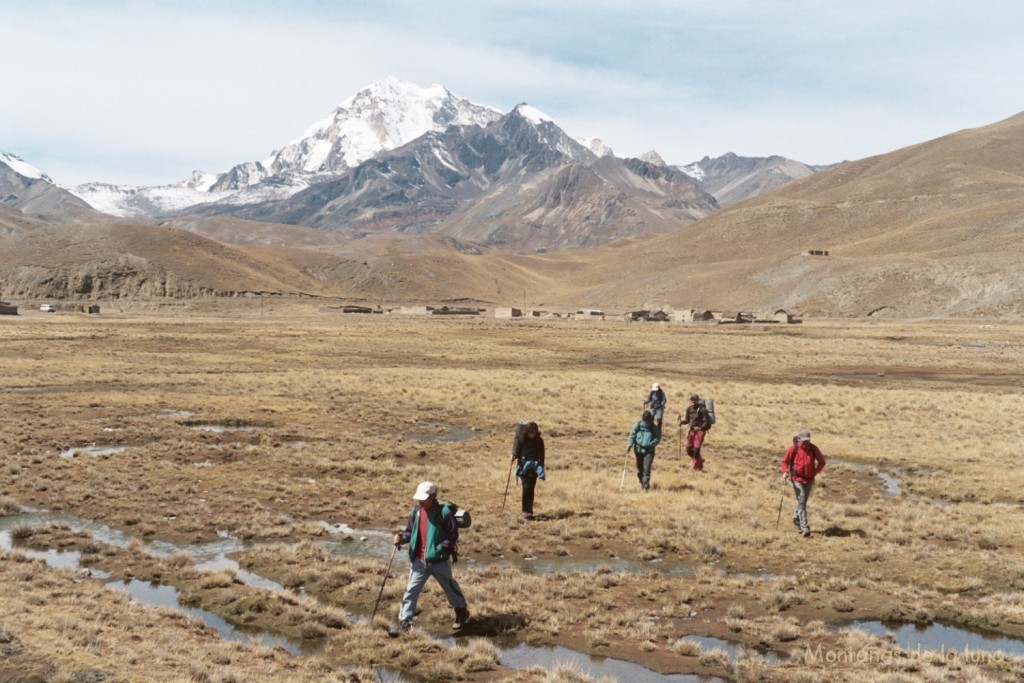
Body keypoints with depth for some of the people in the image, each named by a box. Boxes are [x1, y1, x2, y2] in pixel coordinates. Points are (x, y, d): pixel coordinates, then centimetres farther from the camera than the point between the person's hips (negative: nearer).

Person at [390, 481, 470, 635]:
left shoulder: (443, 512, -15)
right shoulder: (415, 511, 1)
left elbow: (453, 534, -12)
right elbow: (410, 531, 10)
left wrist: (440, 548, -22)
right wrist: (402, 538, -11)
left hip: (439, 560, -4)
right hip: (419, 560, 4)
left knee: (450, 587, 16)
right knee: (411, 590, 1)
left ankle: (462, 611, 38)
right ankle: (404, 621, 6)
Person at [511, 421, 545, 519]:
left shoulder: (539, 440, 1)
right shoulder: (522, 440, -4)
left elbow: (542, 455, 7)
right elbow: (517, 452, 2)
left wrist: (541, 467, 6)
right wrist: (514, 456, -20)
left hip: (534, 466, 2)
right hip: (524, 465, -2)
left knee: (531, 489, 2)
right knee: (526, 487, -12)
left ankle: (529, 510, 10)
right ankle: (525, 510, -7)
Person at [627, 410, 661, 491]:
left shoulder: (654, 427, -3)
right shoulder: (637, 425, 0)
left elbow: (657, 438, -3)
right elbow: (632, 435, 2)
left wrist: (650, 444, -18)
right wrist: (630, 443, -15)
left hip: (649, 451, -2)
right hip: (638, 450, 3)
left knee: (646, 468, -14)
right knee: (639, 469, 14)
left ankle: (646, 485, -11)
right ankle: (642, 482, 36)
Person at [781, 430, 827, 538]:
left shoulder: (813, 449, -2)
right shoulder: (793, 448, -9)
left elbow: (822, 462, 9)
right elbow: (785, 461, 0)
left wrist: (815, 472, -2)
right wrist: (785, 472, -17)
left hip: (809, 480, 4)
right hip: (797, 479, -4)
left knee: (802, 502, 16)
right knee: (801, 502, -12)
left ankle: (796, 518, 42)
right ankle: (805, 528, -15)